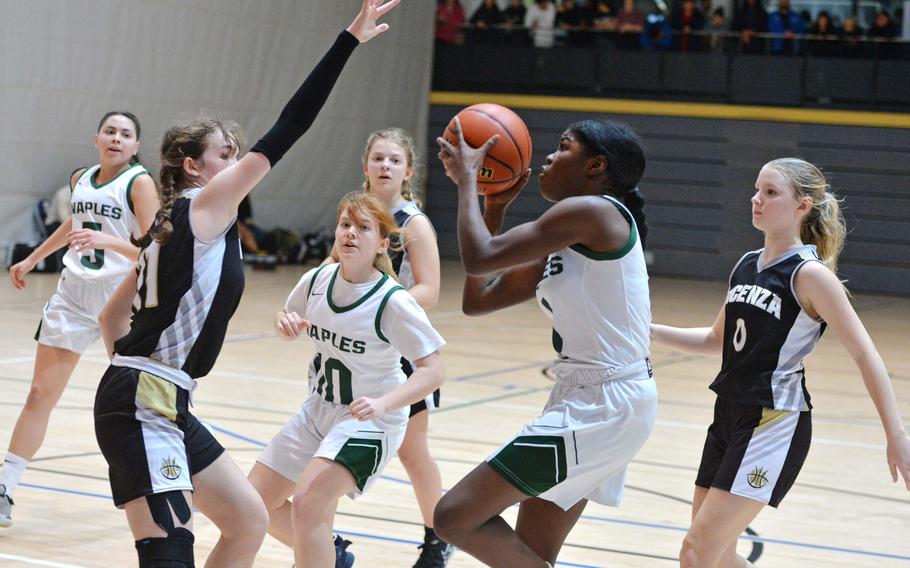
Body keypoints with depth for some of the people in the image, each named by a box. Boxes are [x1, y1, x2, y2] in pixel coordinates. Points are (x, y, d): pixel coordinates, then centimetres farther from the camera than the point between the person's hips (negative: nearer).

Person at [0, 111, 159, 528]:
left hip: (122, 295, -5)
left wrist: (105, 240, -32)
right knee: (41, 394, 2)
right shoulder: (80, 179, 8)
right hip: (74, 292, 5)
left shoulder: (140, 183, -9)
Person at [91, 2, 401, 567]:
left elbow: (113, 315, 22)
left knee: (250, 522, 17)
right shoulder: (205, 207, -8)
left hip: (163, 405, 10)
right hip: (142, 406, -10)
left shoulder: (173, 225, 17)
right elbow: (284, 134, -14)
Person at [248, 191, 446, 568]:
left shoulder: (393, 302, -23)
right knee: (255, 500, 9)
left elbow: (433, 370, -26)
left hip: (369, 421, -7)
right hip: (319, 410, 7)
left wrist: (383, 404, -40)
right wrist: (285, 322, -11)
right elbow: (288, 329, 14)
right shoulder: (317, 281, -6)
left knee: (307, 503, -26)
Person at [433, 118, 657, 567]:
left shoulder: (593, 211, -12)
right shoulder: (562, 249, 16)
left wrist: (467, 178, -1)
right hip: (588, 401, 10)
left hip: (602, 407, -10)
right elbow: (476, 300, 17)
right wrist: (494, 205, 18)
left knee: (455, 517, -11)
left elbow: (478, 258, -15)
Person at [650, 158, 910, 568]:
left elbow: (864, 354, -13)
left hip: (774, 423, -8)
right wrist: (650, 331, 14)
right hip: (729, 415, 8)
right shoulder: (746, 265, 10)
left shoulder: (810, 274, -12)